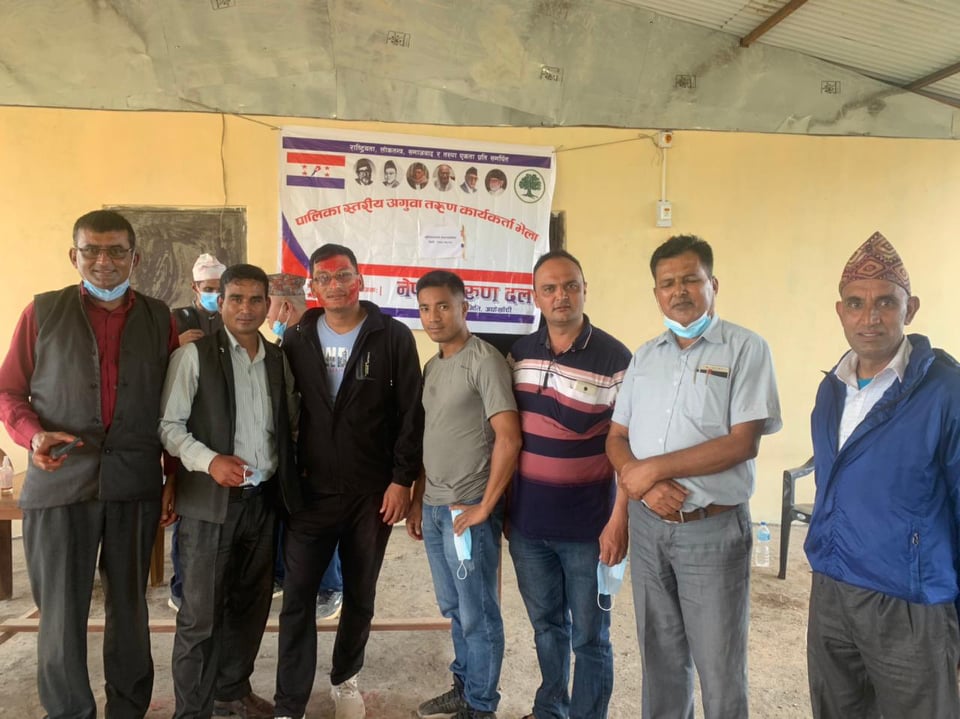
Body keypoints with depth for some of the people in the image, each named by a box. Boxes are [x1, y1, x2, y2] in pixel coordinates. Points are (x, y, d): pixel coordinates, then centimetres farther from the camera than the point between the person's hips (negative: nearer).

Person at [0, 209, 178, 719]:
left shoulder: (159, 319, 7)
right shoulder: (43, 311, 4)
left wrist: (175, 477, 7)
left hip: (135, 485, 1)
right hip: (59, 483, -1)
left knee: (129, 605, 12)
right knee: (61, 611, 6)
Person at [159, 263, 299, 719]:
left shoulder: (278, 359, 9)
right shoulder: (194, 354, -6)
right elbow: (168, 425, -9)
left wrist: (290, 476, 5)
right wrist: (209, 460, -23)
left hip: (264, 499, 5)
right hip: (210, 500, -5)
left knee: (251, 604, 16)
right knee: (200, 612, 3)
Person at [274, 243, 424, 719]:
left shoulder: (393, 337, -5)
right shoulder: (296, 339, 3)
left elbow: (411, 414, -7)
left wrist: (403, 479, -10)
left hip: (373, 491, -1)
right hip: (311, 490, 1)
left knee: (360, 596, 15)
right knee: (297, 597, 1)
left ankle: (345, 678, 38)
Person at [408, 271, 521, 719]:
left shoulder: (484, 361, -13)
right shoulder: (432, 367, 11)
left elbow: (508, 438, -18)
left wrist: (485, 507, -16)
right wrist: (418, 499, 14)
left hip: (467, 509, -7)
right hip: (434, 508, 7)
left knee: (477, 614, 6)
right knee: (454, 609, 19)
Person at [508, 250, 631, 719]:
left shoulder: (614, 359, -12)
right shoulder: (519, 354, 4)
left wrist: (619, 522, -14)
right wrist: (502, 503, 10)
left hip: (587, 527, -4)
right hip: (527, 522, 5)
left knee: (589, 638, 11)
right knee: (546, 626, 21)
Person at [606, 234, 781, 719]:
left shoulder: (745, 349, -8)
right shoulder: (645, 356, 8)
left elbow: (742, 443, -17)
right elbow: (616, 438, 8)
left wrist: (652, 468, -16)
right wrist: (639, 483, -12)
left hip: (713, 531, -5)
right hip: (648, 525, 5)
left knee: (719, 670, 8)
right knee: (660, 658, 18)